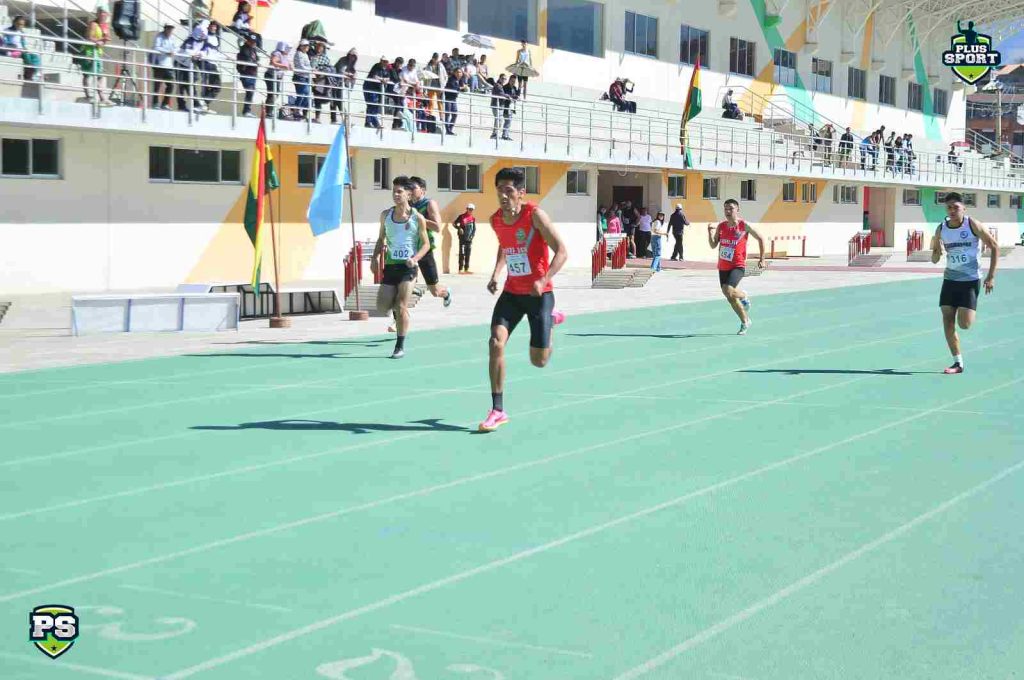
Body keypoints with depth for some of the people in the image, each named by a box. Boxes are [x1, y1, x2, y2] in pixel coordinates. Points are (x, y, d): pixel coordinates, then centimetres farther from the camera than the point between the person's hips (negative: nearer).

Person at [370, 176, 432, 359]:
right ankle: (395, 306, 37)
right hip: (390, 265, 4)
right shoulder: (386, 215, 6)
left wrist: (415, 258, -16)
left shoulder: (417, 218, -5)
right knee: (382, 307, 1)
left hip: (407, 266, -4)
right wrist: (375, 257, 4)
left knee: (401, 307, -9)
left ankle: (400, 346, 2)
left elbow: (426, 244, 1)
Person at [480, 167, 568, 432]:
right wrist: (496, 275, 6)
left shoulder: (535, 215, -17)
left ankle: (551, 319, 36)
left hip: (539, 293, -4)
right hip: (512, 292, 4)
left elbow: (561, 251, -19)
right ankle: (498, 410, -8)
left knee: (539, 361, 2)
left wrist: (544, 280, -32)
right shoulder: (495, 220, 0)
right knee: (496, 342, -16)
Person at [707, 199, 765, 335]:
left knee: (728, 291, -27)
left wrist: (762, 259, 1)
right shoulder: (721, 226, 3)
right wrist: (710, 232, -14)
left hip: (738, 266, -5)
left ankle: (744, 297, 5)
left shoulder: (744, 226, -8)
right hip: (723, 266, 5)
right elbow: (713, 245, 4)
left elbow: (760, 239, 1)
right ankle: (745, 321, 36)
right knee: (731, 297, 13)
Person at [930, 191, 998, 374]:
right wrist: (937, 253, -15)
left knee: (964, 324, -12)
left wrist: (991, 276, -8)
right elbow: (934, 260, 10)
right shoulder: (941, 229, 2)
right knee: (947, 320, -4)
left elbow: (994, 247, -4)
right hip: (950, 279, 4)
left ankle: (969, 311, 26)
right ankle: (958, 363, 6)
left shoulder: (973, 225, -10)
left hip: (971, 280, -4)